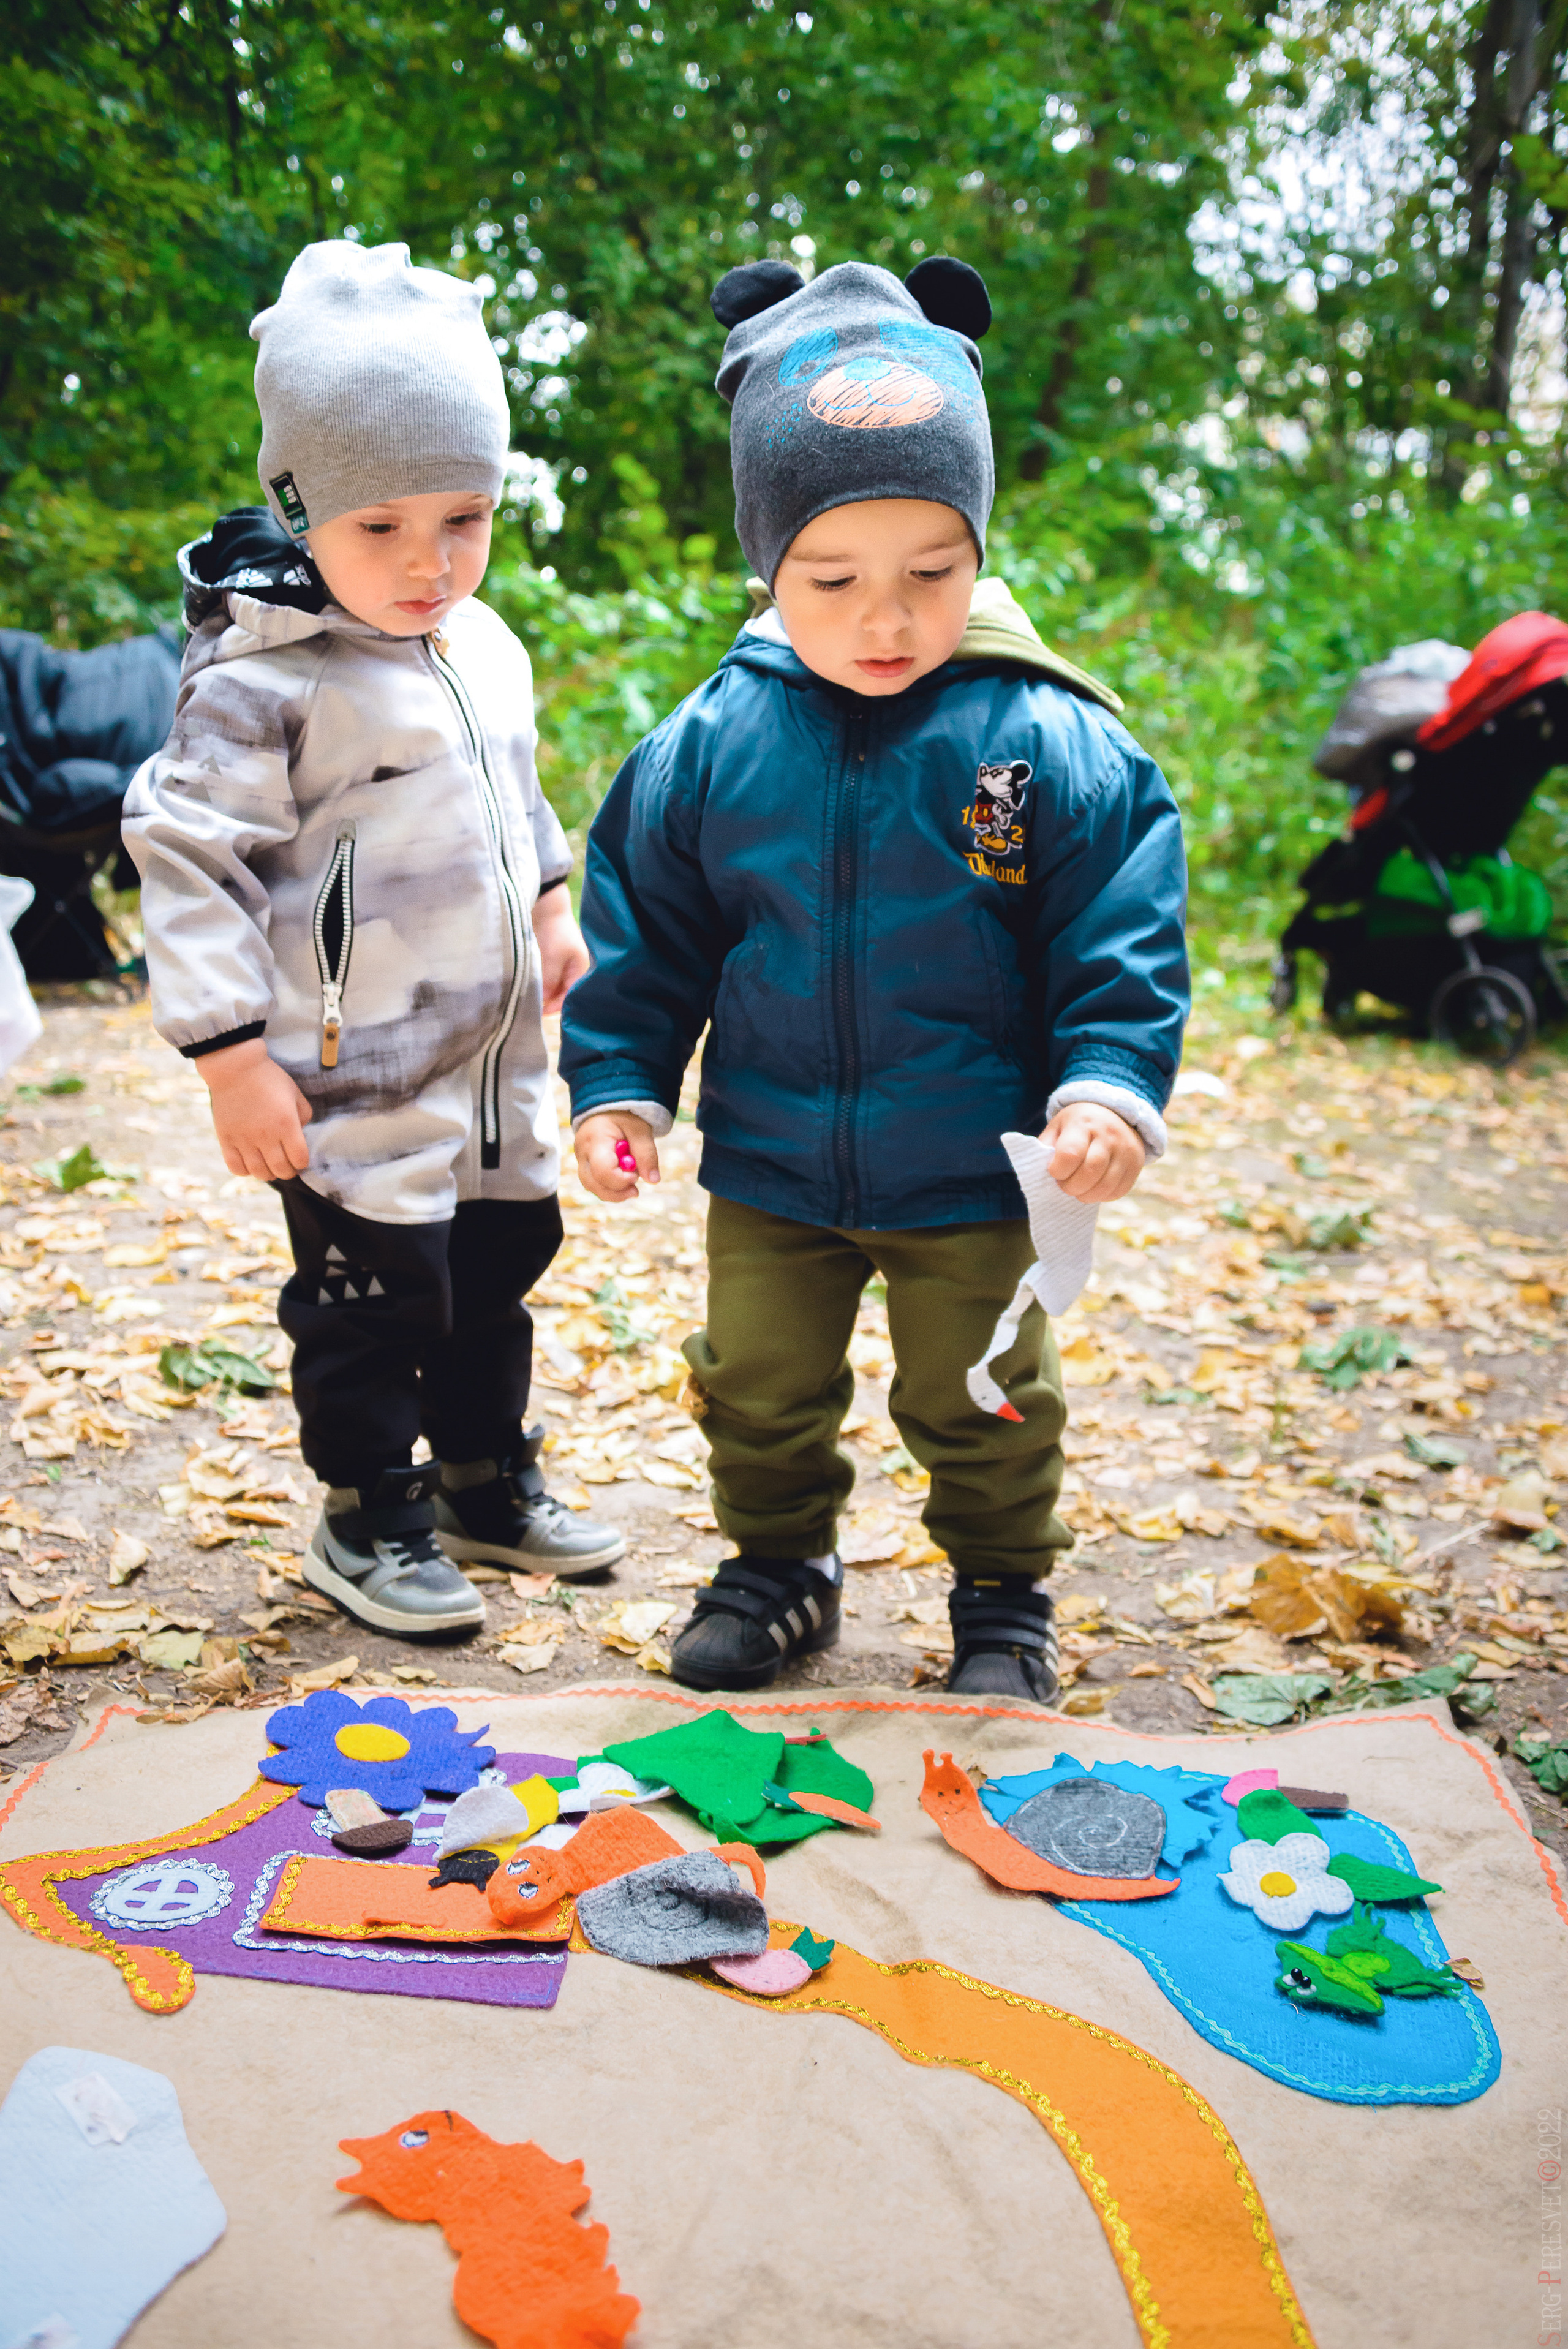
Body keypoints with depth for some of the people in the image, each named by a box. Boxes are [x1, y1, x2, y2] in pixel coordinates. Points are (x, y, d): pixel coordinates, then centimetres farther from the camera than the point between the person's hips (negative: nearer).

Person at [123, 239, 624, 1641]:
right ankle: (369, 1517, 24)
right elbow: (187, 857, -18)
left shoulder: (488, 651, 6)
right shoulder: (265, 684, -18)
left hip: (497, 1064, 8)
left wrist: (554, 910, 20)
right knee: (371, 1299, 3)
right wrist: (231, 1056, -19)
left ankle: (487, 1480, 37)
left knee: (500, 1268, 18)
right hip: (357, 1085, -7)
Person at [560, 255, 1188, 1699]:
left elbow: (1127, 941, -9)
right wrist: (616, 1083, 0)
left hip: (976, 1183, -2)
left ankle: (1004, 1598, 38)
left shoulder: (1051, 744, -14)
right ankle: (780, 1564, 42)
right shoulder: (708, 744, -8)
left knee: (983, 1406, 14)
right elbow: (643, 938, 3)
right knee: (760, 1389, 18)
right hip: (769, 1173, 2)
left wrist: (1112, 1086, -20)